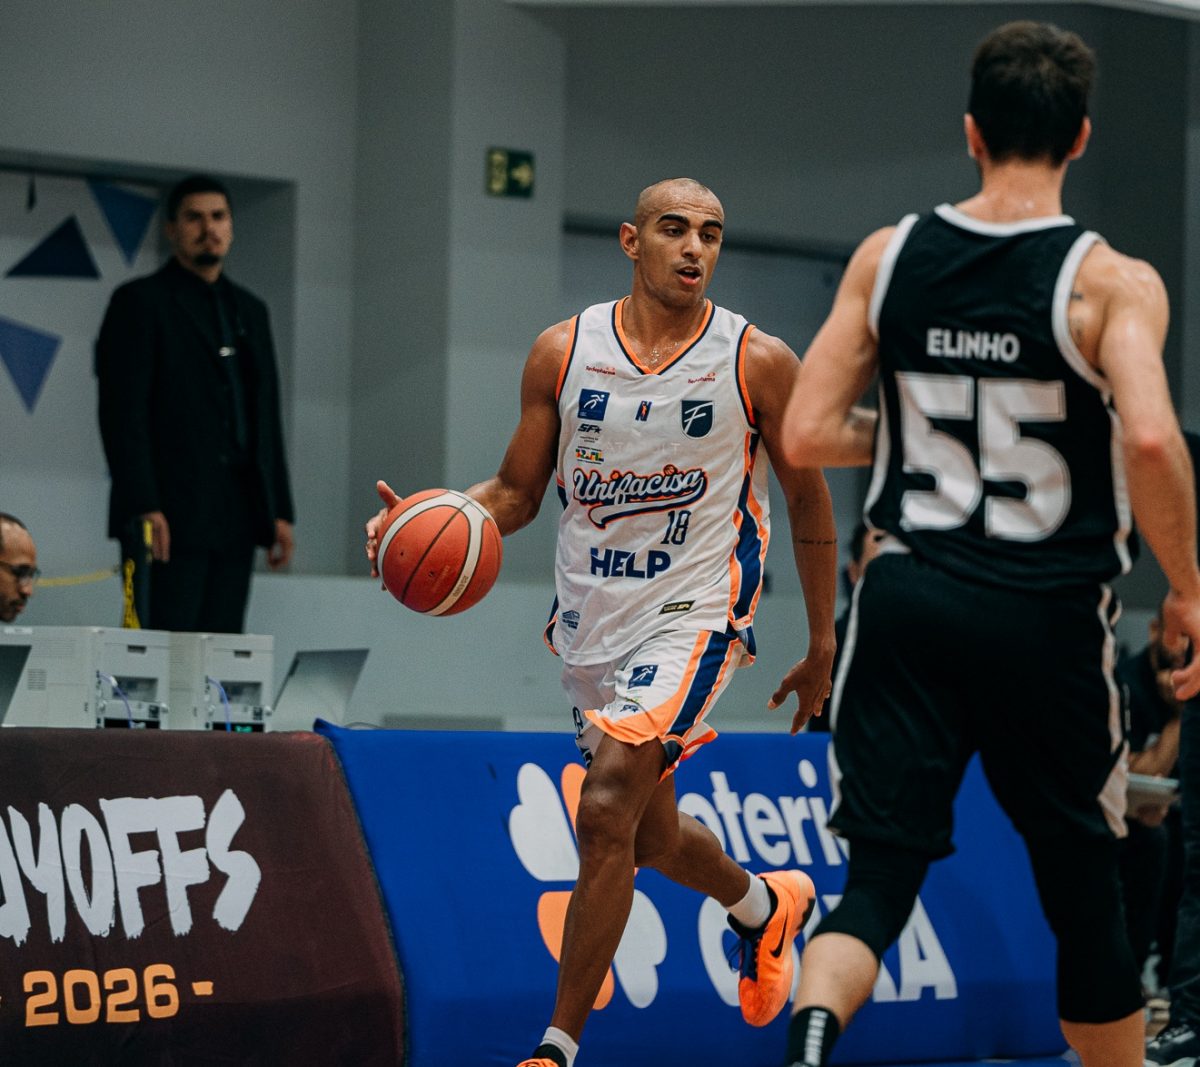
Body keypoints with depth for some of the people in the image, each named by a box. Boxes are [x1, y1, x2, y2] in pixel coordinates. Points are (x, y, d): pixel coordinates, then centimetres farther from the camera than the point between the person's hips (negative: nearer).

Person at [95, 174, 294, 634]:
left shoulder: (249, 310, 20)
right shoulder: (140, 302, 0)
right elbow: (122, 414, -8)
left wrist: (279, 510, 13)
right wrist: (143, 508, -17)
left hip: (235, 521, 6)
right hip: (168, 516, -6)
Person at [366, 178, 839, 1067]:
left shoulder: (759, 362, -7)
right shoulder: (563, 352, 0)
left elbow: (808, 500, 3)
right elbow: (517, 492, 7)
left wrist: (822, 647, 5)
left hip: (693, 610, -4)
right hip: (591, 618, 5)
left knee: (608, 811, -19)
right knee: (651, 837, 18)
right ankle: (768, 906, 50)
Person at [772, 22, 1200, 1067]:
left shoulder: (886, 257, 3)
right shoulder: (1111, 281, -7)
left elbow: (807, 436, 2)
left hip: (909, 599, 2)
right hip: (1046, 619, -2)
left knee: (881, 874, 1)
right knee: (1084, 892, 15)